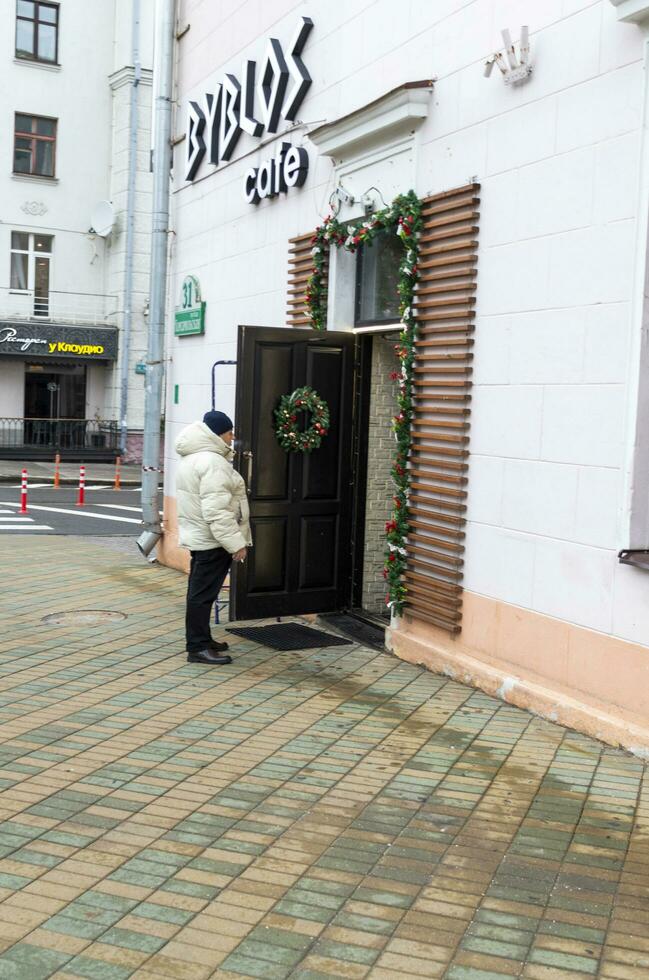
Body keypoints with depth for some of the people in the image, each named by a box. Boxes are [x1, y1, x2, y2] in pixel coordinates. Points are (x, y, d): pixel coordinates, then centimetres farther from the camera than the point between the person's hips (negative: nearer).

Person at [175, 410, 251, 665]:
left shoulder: (193, 458, 14)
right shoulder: (212, 462, -20)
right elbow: (217, 510, -27)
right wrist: (235, 543, -25)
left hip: (198, 536, 11)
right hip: (212, 539, -11)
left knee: (200, 590, 17)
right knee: (203, 593, -5)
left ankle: (200, 640, 28)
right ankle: (198, 647, -1)